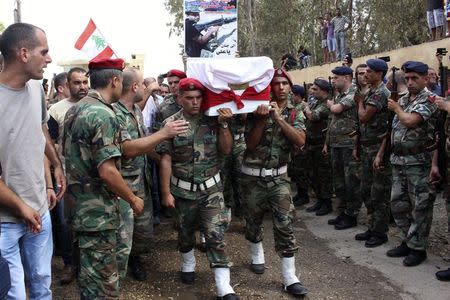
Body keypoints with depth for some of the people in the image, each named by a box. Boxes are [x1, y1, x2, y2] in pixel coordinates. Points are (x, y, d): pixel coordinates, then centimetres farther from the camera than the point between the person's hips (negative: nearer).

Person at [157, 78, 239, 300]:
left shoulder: (212, 120, -1)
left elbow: (226, 150, -1)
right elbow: (166, 160, -5)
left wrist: (223, 125, -14)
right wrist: (166, 192, -8)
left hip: (211, 188, 0)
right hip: (183, 190, 0)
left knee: (215, 235, -6)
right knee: (185, 232, 17)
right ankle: (188, 264, 45)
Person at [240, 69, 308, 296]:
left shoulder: (296, 113, 2)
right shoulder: (257, 110, -3)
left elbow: (300, 141, -15)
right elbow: (250, 144, -10)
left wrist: (278, 118, -22)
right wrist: (262, 119, -21)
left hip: (279, 176, 0)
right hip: (252, 175, 0)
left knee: (285, 224, -8)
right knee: (253, 220, 14)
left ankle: (289, 278, -2)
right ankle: (257, 256, 41)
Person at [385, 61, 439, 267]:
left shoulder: (429, 99, -10)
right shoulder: (402, 99, 14)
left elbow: (410, 120, -25)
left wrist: (396, 108, -6)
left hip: (419, 162, -8)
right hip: (398, 161, 8)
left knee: (420, 207, 1)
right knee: (398, 204, 13)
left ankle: (418, 248, 12)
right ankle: (407, 241, 27)